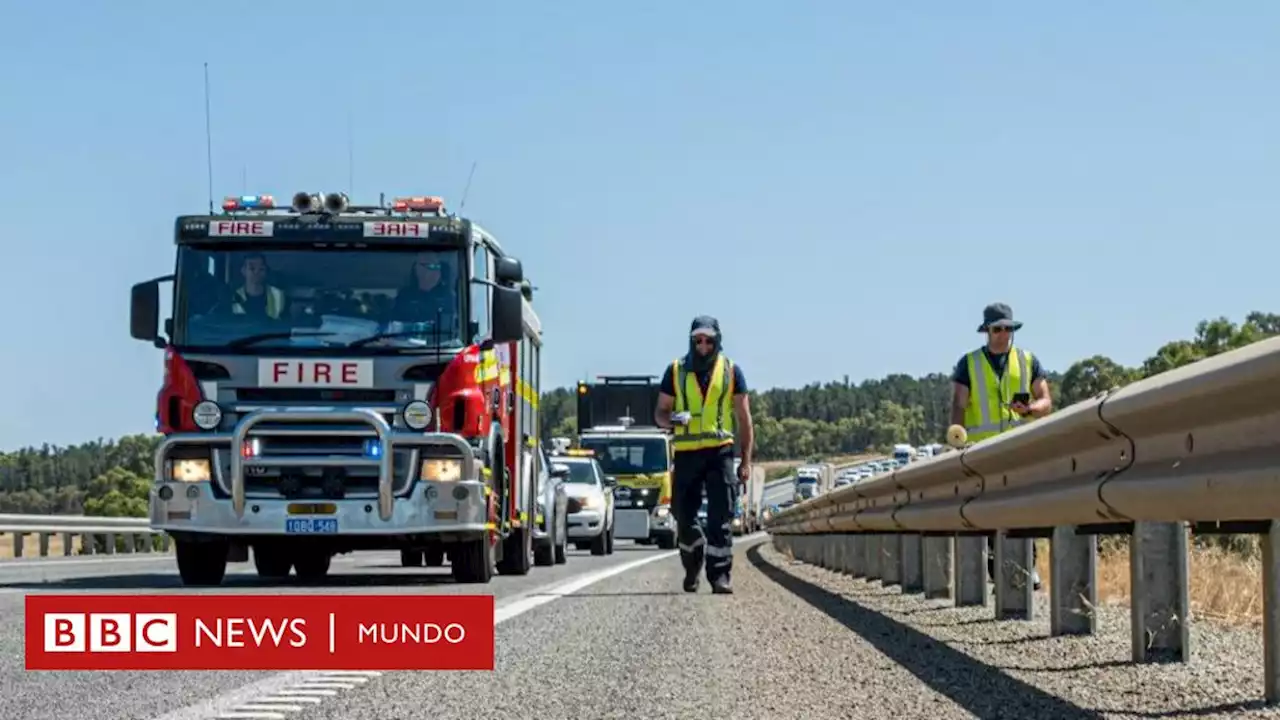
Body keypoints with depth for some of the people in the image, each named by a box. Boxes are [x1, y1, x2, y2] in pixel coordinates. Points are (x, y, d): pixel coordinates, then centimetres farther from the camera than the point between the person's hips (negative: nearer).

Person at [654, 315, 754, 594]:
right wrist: (672, 419, -13)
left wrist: (746, 460, 3)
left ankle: (720, 576, -6)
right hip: (686, 453, 1)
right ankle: (692, 565, 30)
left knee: (720, 518, -8)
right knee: (684, 518, 6)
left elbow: (744, 419, 9)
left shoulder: (731, 371, 7)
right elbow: (660, 412, 12)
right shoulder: (676, 371, 8)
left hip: (719, 452, -1)